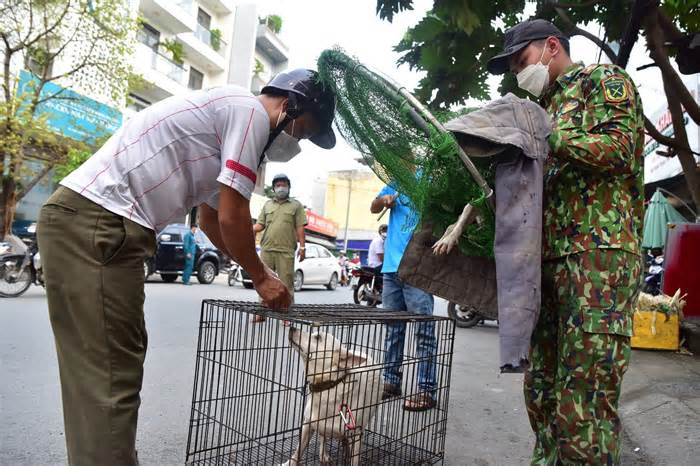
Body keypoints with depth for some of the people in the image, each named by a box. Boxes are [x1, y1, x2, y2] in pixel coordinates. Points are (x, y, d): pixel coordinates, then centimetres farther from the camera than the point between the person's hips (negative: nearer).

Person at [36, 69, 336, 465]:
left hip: (101, 226, 11)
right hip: (94, 223, -11)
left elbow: (211, 218, 30)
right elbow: (232, 217, -11)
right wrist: (262, 276, 5)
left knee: (104, 373, 15)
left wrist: (262, 274, 27)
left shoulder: (227, 113, 24)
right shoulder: (251, 111, -7)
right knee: (110, 378, -8)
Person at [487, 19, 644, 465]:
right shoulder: (548, 107, 28)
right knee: (542, 388, 10)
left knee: (584, 402, -10)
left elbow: (619, 148, -9)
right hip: (551, 259, 8)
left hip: (600, 251, -8)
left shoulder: (604, 80, 8)